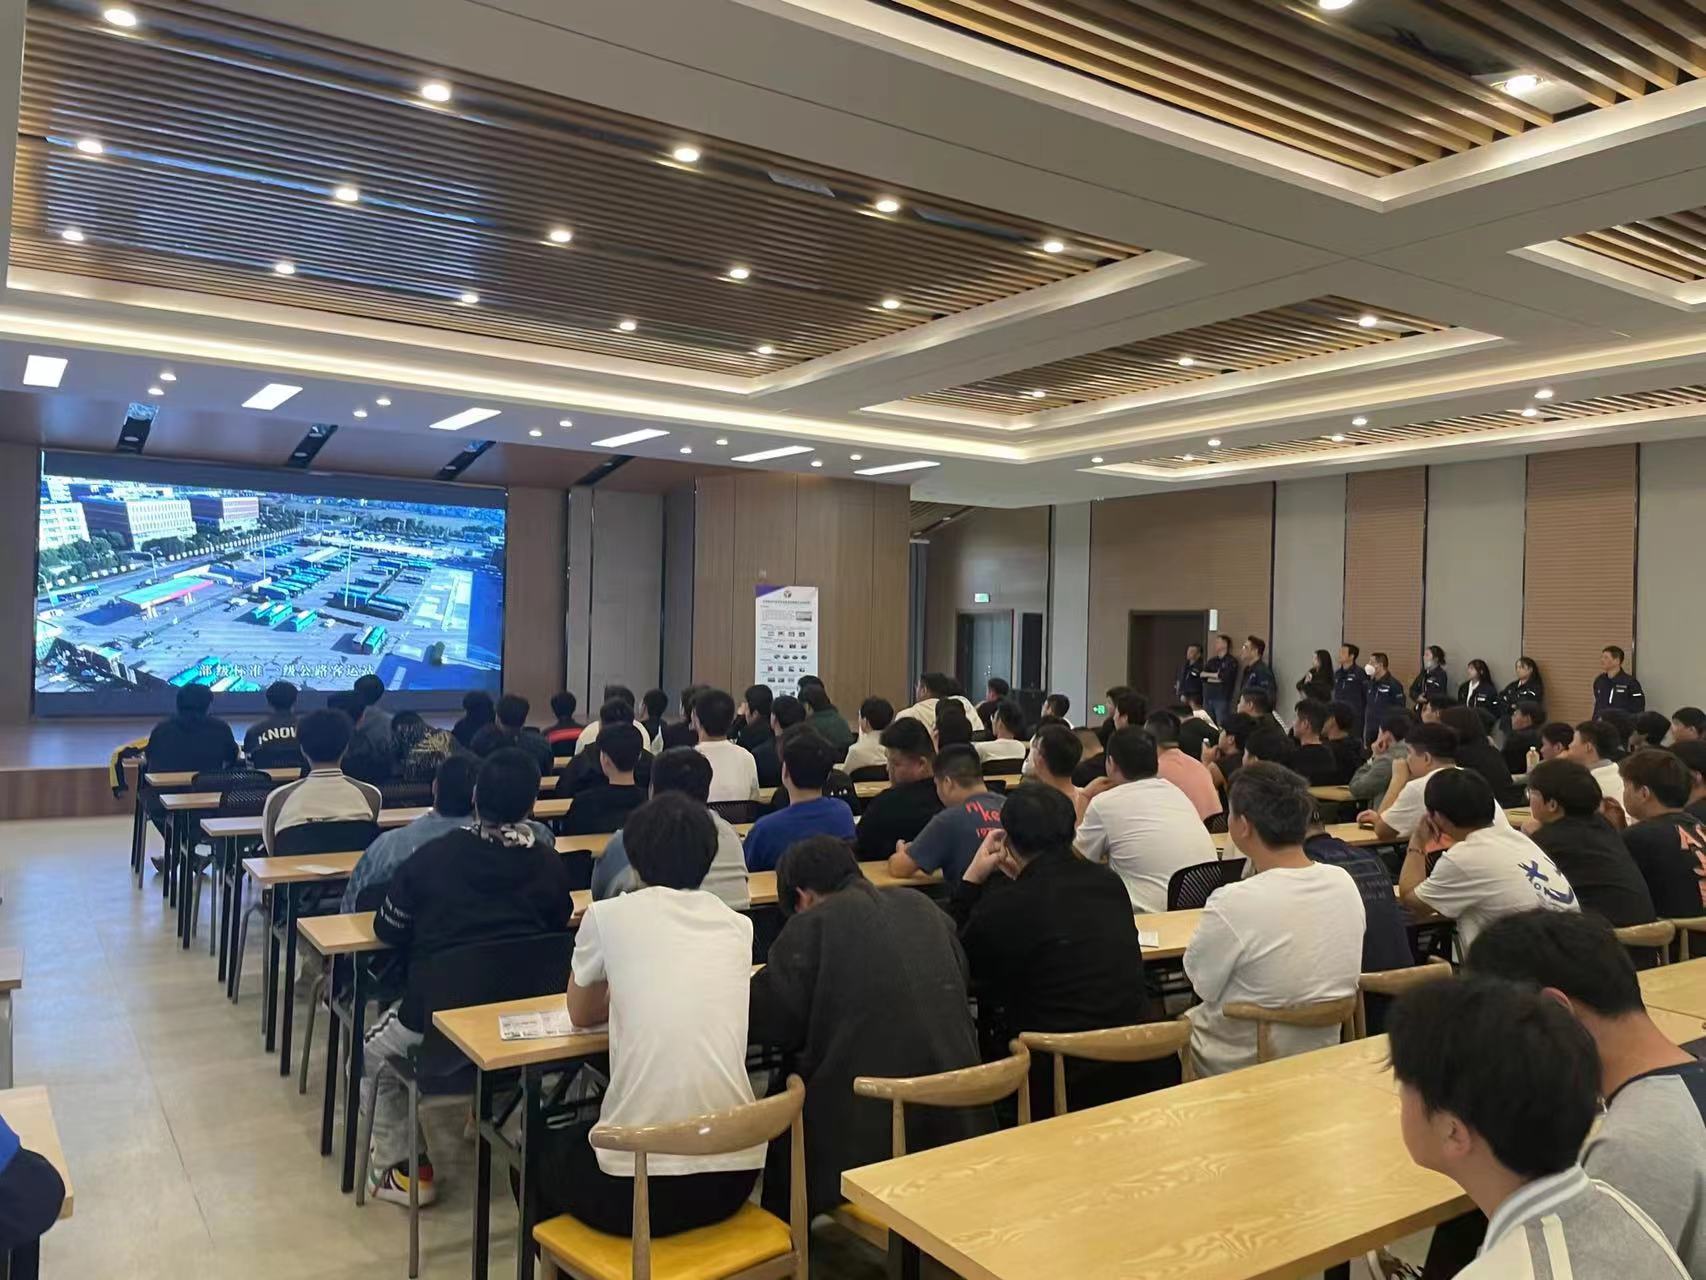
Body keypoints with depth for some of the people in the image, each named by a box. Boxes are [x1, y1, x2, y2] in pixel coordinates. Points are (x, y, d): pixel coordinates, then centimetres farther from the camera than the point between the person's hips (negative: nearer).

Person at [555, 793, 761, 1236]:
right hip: (734, 1173, 5)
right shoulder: (738, 925, 6)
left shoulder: (609, 915, -3)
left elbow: (582, 1014, 15)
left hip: (638, 1183, -4)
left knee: (550, 1155, 31)